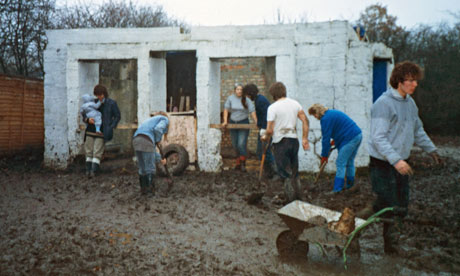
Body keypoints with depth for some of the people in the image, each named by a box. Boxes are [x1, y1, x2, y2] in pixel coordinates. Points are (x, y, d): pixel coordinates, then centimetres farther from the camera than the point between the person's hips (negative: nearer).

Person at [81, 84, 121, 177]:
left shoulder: (111, 103, -3)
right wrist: (87, 119, -12)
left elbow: (117, 116, 3)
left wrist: (111, 127, -7)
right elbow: (83, 113, 10)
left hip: (101, 132, -4)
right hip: (90, 131, 4)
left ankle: (93, 171, -8)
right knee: (89, 151, 7)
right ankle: (88, 170, 14)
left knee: (97, 152, -7)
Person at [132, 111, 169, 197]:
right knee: (150, 168, 5)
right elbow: (158, 129, -9)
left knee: (142, 168, 18)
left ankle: (143, 190, 26)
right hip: (146, 141, -7)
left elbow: (152, 148, 33)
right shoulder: (165, 119, 16)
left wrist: (159, 158, 36)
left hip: (136, 141, 7)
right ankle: (150, 191, 11)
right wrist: (158, 140, 10)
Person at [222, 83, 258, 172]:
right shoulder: (230, 98, -2)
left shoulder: (246, 100, -7)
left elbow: (252, 111, -9)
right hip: (233, 123, 3)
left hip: (243, 123, -3)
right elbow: (226, 109, 1)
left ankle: (243, 164, -2)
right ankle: (238, 163, 26)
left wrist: (257, 123, -16)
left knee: (242, 144, -12)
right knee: (235, 145, 10)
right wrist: (225, 121, -7)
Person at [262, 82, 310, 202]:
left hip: (280, 142, -5)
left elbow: (270, 130, -13)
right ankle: (299, 199, 21)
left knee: (285, 174, 2)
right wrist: (305, 139, 7)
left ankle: (291, 201, 3)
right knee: (294, 172, 16)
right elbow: (305, 121, 3)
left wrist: (266, 137, 7)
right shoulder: (295, 103, 6)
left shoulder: (272, 107, -10)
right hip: (294, 140, 5)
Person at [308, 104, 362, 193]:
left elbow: (326, 138, -9)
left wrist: (324, 155, -1)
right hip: (358, 135, 10)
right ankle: (350, 186, 24)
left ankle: (337, 190, -7)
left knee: (340, 164, -6)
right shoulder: (333, 112, 20)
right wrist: (335, 140, 20)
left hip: (350, 139, -10)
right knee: (350, 162, 17)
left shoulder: (326, 119, -11)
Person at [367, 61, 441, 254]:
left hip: (401, 162, 8)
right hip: (383, 164, -8)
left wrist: (430, 149, 24)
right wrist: (396, 160, -34)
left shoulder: (410, 102, 9)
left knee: (401, 205, 13)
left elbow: (418, 130, 24)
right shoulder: (383, 104, -18)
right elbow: (378, 138, -25)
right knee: (389, 206, -4)